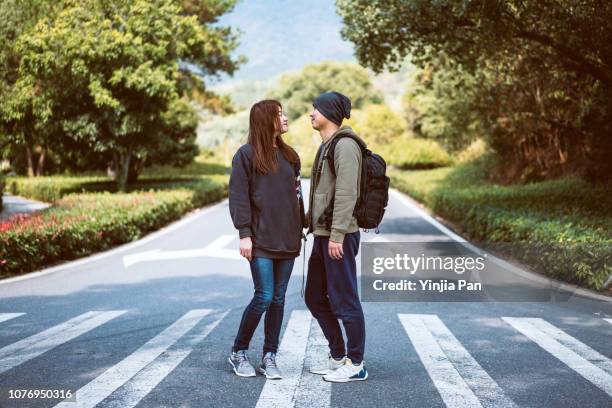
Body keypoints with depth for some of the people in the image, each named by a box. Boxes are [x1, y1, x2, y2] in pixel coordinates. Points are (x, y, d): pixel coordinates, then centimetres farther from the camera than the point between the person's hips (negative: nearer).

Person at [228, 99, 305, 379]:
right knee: (264, 297, -9)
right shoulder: (246, 154, -3)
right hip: (260, 240, -5)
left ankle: (269, 358, 15)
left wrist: (300, 229, 11)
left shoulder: (289, 155, 14)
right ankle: (238, 352, 10)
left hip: (287, 239, 6)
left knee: (278, 299, 7)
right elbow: (238, 196, -7)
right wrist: (244, 233, -13)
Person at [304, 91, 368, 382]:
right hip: (322, 235, 10)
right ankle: (338, 357, 25)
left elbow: (346, 194, -20)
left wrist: (337, 235, -23)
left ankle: (355, 365, 8)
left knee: (344, 301, -3)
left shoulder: (345, 145, -13)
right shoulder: (326, 146, 18)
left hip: (339, 237, -10)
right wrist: (305, 221, 19)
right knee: (315, 298, 15)